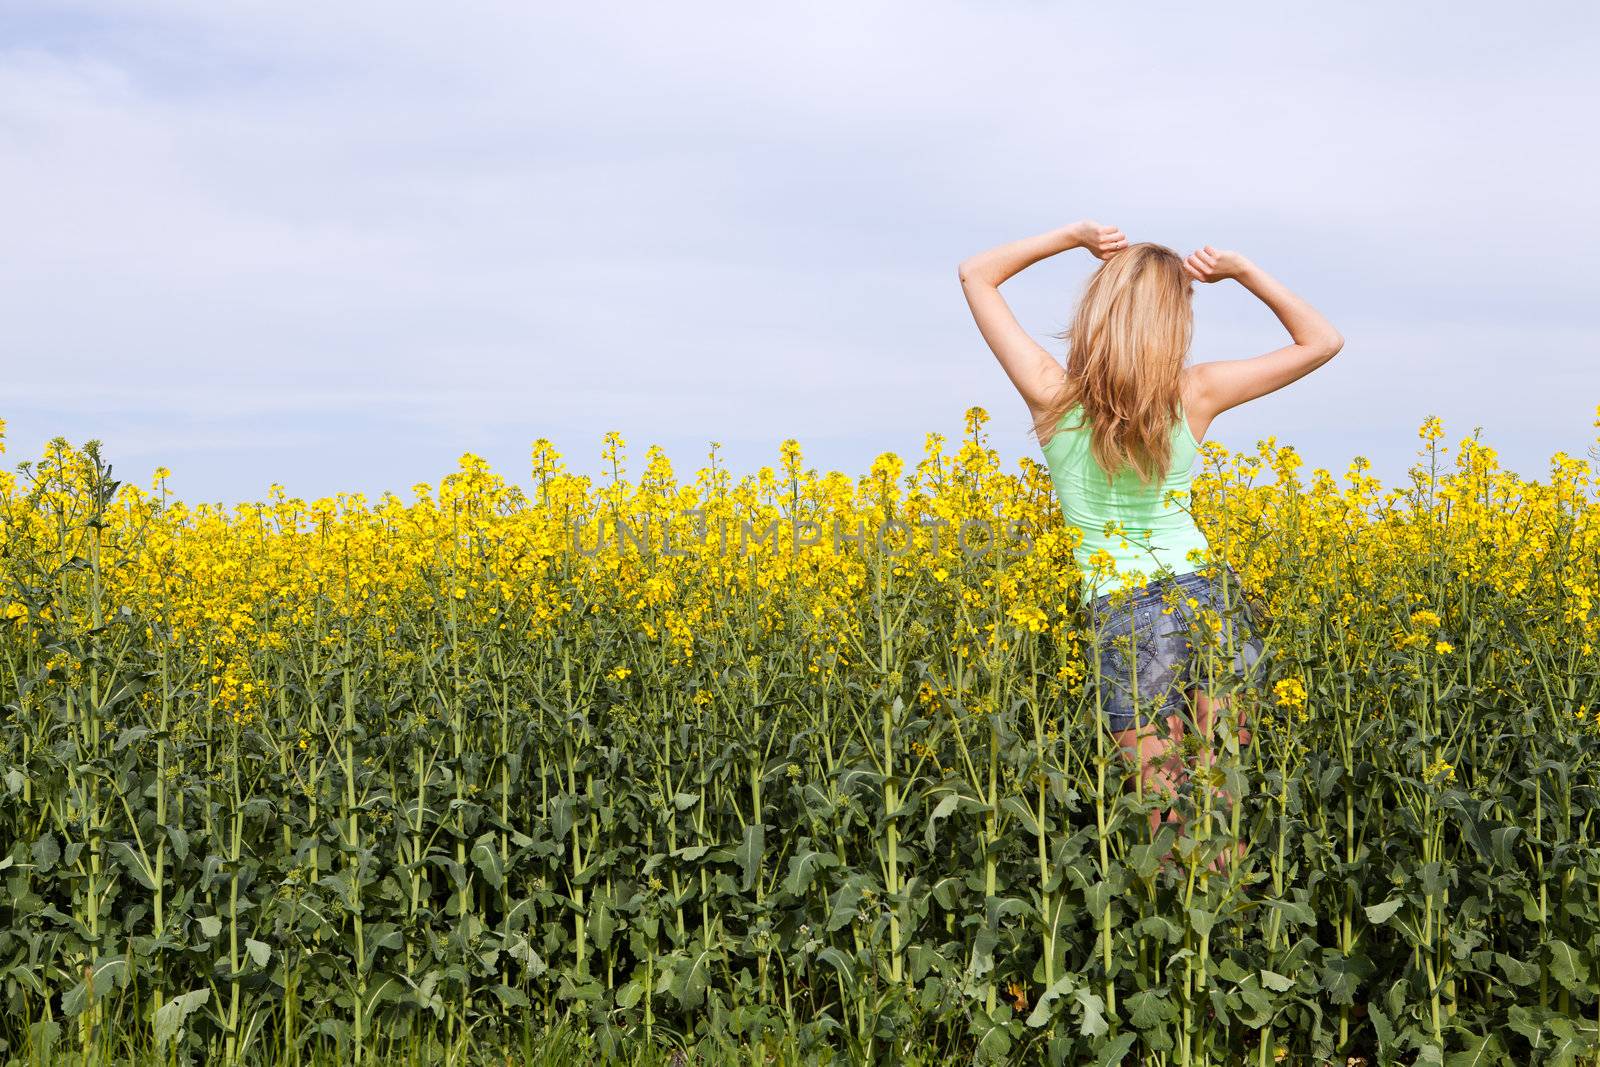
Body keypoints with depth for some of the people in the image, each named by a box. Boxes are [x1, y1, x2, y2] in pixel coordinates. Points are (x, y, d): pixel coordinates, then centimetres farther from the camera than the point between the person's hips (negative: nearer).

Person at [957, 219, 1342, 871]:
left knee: (1165, 819, 5)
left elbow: (976, 273, 4)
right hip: (1211, 598, 2)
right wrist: (1241, 270, 3)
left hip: (1124, 617, -1)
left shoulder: (1052, 394, -8)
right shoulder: (1196, 395, -4)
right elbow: (1323, 341, 9)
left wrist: (1072, 236, 1)